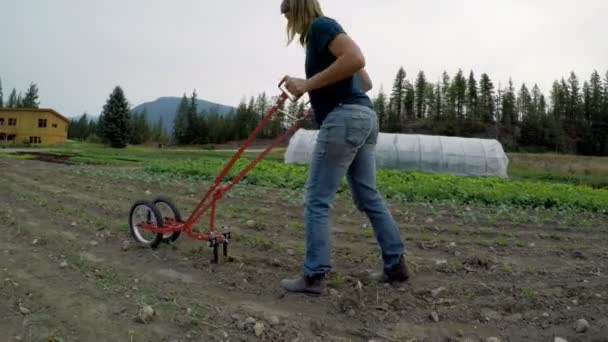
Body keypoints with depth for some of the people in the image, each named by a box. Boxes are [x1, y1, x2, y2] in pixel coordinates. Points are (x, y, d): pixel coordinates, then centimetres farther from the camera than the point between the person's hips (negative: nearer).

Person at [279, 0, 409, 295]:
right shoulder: (324, 33, 26)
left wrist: (307, 85, -18)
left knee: (317, 201, -4)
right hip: (364, 116, 10)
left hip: (344, 118, -10)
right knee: (368, 197, 13)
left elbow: (356, 58, -21)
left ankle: (314, 276, 3)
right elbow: (366, 82, 27)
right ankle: (396, 266, 19)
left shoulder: (320, 25, -2)